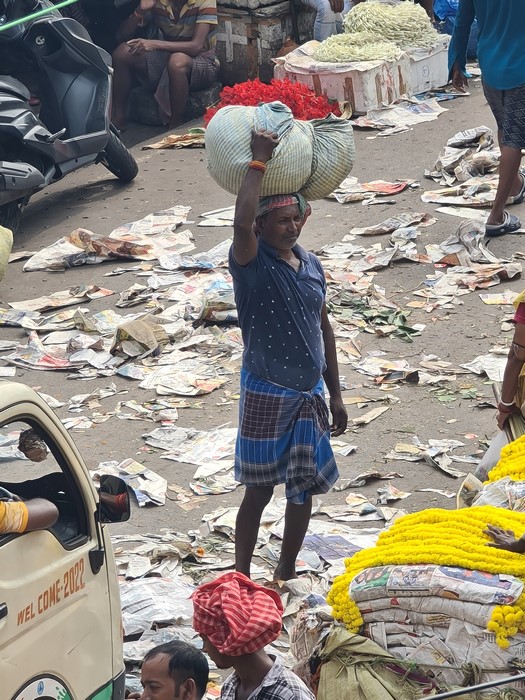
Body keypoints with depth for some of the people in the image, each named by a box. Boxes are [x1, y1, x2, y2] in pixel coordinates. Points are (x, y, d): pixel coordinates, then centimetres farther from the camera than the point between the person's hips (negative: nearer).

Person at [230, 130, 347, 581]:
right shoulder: (252, 262, -11)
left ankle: (287, 573, 28)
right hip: (266, 395, -6)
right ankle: (241, 577, 16)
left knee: (303, 490, 12)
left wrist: (335, 394, 15)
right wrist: (259, 162, -29)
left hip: (310, 395, 6)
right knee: (259, 490, 2)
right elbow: (242, 221, -35)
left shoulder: (312, 265, 7)